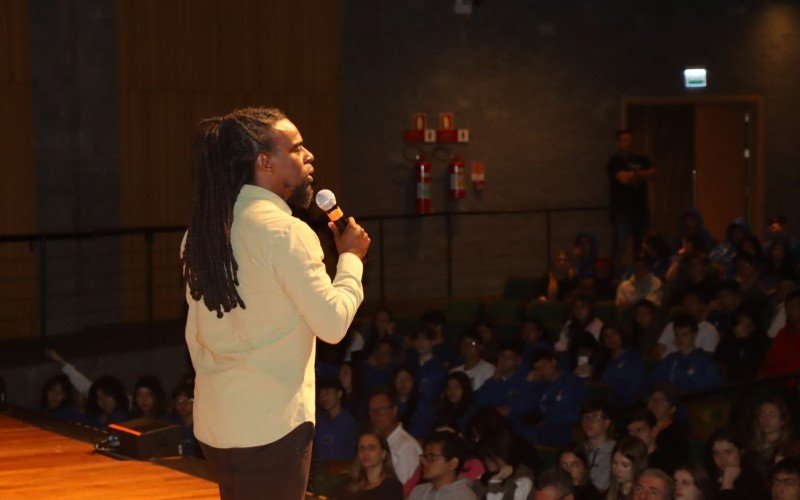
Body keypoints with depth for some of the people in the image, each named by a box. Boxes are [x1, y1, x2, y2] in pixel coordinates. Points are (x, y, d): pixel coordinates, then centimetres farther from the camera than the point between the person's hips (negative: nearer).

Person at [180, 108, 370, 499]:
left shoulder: (204, 230, 8)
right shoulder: (284, 231, -16)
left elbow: (195, 336, 13)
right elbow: (332, 324, -13)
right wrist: (351, 258, 1)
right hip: (271, 426, -7)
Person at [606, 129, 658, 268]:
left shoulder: (641, 160, 17)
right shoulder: (615, 162, -2)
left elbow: (654, 173, 1)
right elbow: (624, 179, -18)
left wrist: (634, 174, -10)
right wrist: (641, 175, -2)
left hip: (641, 209, 6)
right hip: (622, 211, -6)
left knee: (642, 247, 7)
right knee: (619, 247, -10)